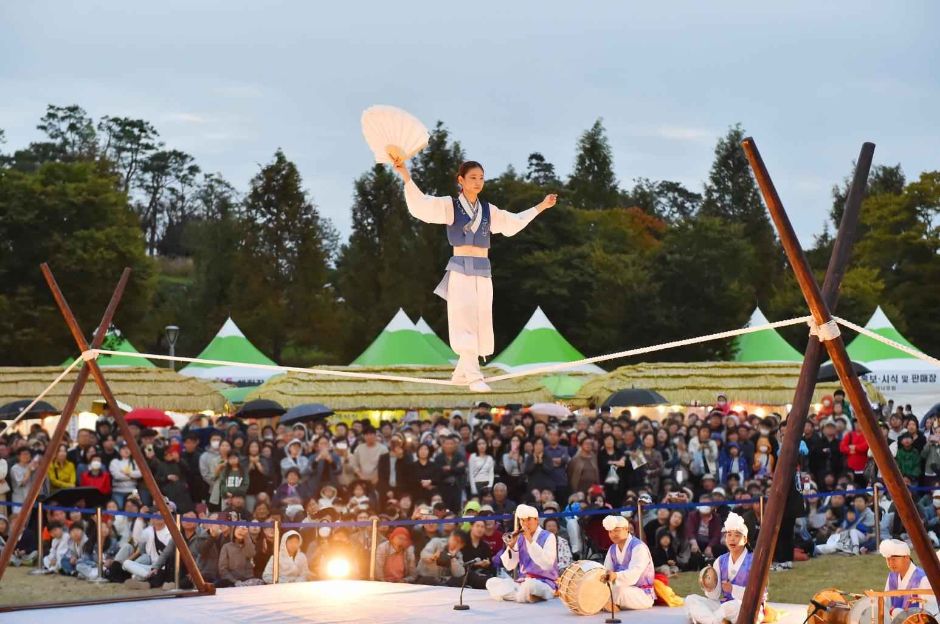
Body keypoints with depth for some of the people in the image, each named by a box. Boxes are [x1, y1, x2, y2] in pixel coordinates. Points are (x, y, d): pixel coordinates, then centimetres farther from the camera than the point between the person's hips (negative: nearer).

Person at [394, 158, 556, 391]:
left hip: (483, 273, 5)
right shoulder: (450, 206, 0)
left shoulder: (488, 210, 13)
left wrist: (541, 206, 34)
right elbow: (421, 205, -14)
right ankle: (474, 376, -18)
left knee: (481, 324, 5)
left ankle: (461, 372, 20)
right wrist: (406, 176, -27)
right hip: (460, 271, -5)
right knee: (465, 320, -14)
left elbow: (513, 222, 29)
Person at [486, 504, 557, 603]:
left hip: (545, 584, -7)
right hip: (522, 582, 7)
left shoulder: (548, 537, -6)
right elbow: (509, 566, 4)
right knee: (491, 583, -11)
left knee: (528, 584, -41)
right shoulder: (519, 538, 9)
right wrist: (511, 545, -11)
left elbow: (547, 564, -22)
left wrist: (531, 541, -22)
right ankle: (526, 595, -18)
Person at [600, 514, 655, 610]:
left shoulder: (639, 547, -18)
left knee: (619, 590, -34)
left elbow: (633, 574, -33)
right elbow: (607, 571, 0)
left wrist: (616, 576, -52)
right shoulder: (612, 549, 9)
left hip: (643, 595, -6)